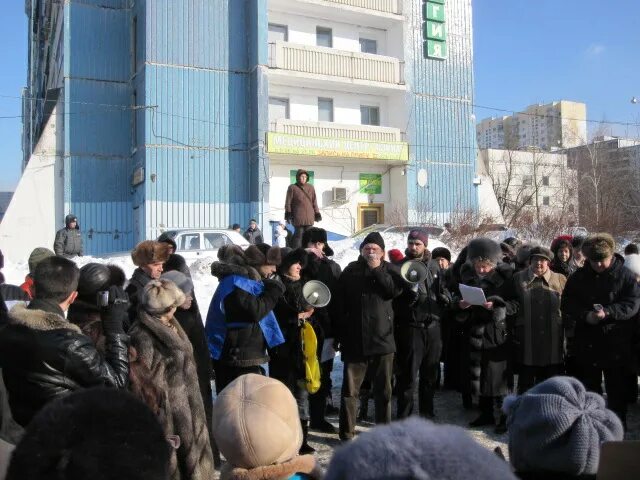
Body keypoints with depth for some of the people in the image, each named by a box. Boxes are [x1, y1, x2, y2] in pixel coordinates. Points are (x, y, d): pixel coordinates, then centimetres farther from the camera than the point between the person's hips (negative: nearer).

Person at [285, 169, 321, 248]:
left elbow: (314, 201, 13)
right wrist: (288, 214, -5)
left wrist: (317, 213, 9)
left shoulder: (311, 187, 11)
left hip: (309, 216, 4)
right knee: (299, 233, -7)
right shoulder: (292, 188, 1)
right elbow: (288, 202, 1)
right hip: (298, 216, -4)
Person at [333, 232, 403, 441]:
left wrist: (377, 270, -14)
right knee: (350, 388, 4)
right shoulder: (350, 271, 6)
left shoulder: (389, 269, 6)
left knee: (383, 389, 10)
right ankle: (346, 432, 14)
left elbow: (396, 289, -13)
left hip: (383, 338, 0)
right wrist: (340, 334, 2)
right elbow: (340, 305, 5)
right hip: (354, 339, 0)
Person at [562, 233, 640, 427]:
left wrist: (607, 312, -25)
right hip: (587, 343, 2)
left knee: (617, 390, 11)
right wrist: (585, 315, -18)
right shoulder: (578, 277, 2)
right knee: (589, 389, 14)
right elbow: (568, 304, 0)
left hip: (617, 344, -2)